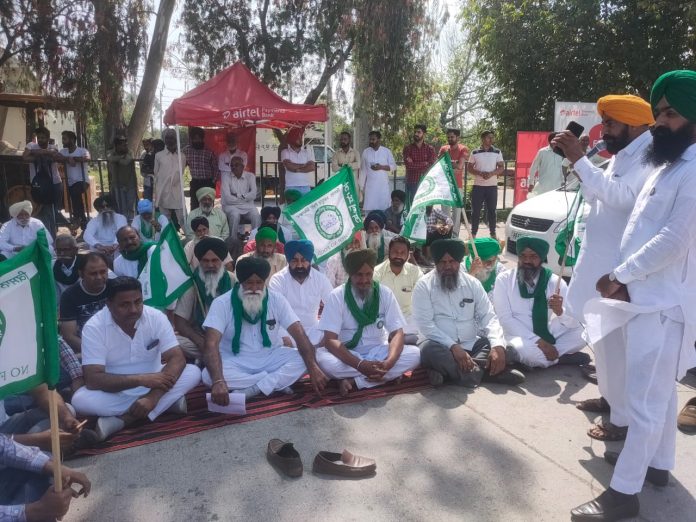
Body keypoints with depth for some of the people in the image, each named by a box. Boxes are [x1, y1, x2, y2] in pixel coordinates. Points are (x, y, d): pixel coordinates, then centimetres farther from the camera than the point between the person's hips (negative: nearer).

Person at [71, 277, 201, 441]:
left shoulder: (156, 317, -15)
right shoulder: (93, 327, -18)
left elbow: (177, 359, -21)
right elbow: (93, 380, -25)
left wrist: (153, 396, -36)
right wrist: (140, 379, -35)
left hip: (152, 383, 1)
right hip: (116, 391, -1)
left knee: (193, 372, -22)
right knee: (80, 400, -31)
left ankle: (124, 420, -23)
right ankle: (168, 402, -22)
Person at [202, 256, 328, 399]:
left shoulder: (276, 299, -9)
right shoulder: (222, 303, -16)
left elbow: (299, 334, -16)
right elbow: (211, 344, -27)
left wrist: (314, 368, -31)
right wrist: (218, 381, -44)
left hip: (271, 359, 1)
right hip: (236, 363, -1)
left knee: (303, 359, -22)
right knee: (209, 375, -32)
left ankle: (252, 390, -23)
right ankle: (278, 383, -21)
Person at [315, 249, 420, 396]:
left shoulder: (385, 293, -7)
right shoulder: (337, 296, -13)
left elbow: (397, 333, -10)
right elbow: (330, 339, -19)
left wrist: (388, 363, -32)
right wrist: (360, 365, -34)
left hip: (378, 352, 2)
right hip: (348, 355, -2)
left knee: (414, 354, -24)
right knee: (322, 358, -34)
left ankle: (352, 381, -23)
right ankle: (390, 375, -22)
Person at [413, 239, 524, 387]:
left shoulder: (473, 283, 6)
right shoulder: (424, 285, -5)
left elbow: (489, 317, -1)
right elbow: (425, 324, -14)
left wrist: (498, 346, -20)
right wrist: (453, 347, -25)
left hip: (471, 345, 4)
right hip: (441, 346, -4)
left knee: (502, 346, -19)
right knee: (429, 349, -36)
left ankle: (447, 371, -30)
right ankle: (484, 371, -27)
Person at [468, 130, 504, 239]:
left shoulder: (497, 152, 4)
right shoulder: (475, 153, 3)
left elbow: (502, 167, 2)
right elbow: (470, 168, 2)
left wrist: (491, 173, -16)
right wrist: (480, 173, -16)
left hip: (492, 186, 1)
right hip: (478, 185, -1)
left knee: (491, 210, 6)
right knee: (475, 210, 1)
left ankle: (493, 233, 14)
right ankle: (473, 233, 9)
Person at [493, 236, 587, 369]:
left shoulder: (556, 282, -3)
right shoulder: (504, 279, -6)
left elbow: (574, 322, -8)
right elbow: (505, 318, -14)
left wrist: (560, 311, -32)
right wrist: (538, 341, -21)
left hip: (552, 337, 3)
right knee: (521, 348, -35)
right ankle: (561, 357, -8)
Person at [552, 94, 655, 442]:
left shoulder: (651, 154, -14)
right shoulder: (622, 154, 16)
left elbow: (621, 196, -29)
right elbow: (597, 199, 19)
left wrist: (580, 160, -25)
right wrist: (578, 162, 7)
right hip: (600, 259, 10)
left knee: (617, 341, -4)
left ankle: (624, 419, 9)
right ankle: (609, 397, 35)